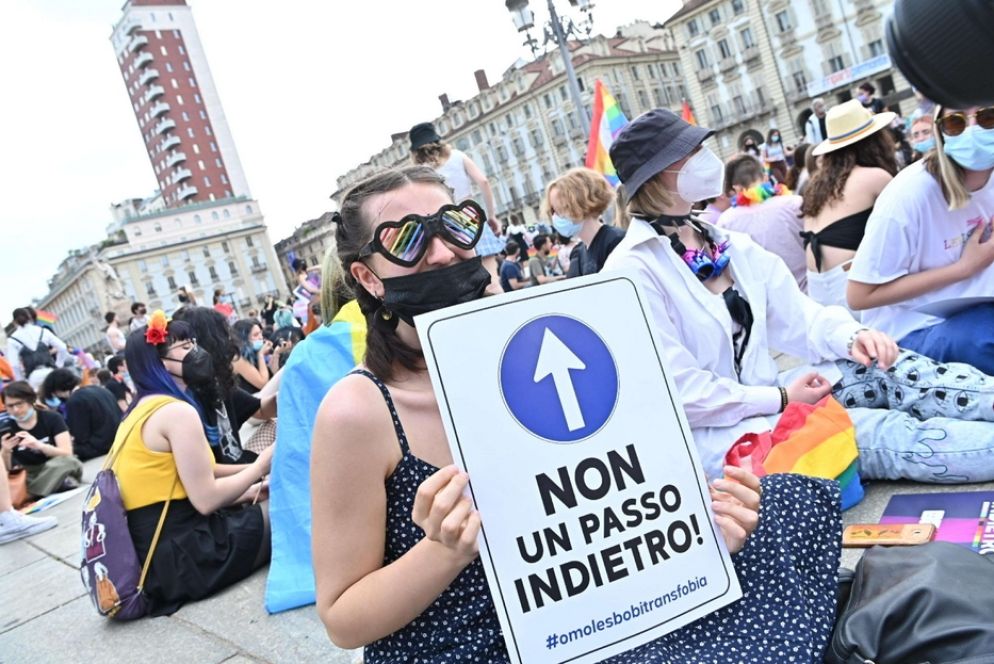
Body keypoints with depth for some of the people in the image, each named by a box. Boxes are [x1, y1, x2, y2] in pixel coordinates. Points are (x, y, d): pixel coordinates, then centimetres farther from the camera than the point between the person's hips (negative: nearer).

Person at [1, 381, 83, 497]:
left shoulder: (52, 419, -5)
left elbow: (67, 453, -16)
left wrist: (39, 445, -32)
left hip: (59, 470, -2)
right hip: (30, 477, 3)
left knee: (67, 461, -36)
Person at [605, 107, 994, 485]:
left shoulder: (727, 243, 9)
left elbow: (797, 317, 6)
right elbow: (678, 390, -19)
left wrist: (852, 336, -15)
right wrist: (781, 399, -15)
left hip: (767, 403, 7)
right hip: (719, 437, -7)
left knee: (880, 368, -14)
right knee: (888, 433, -20)